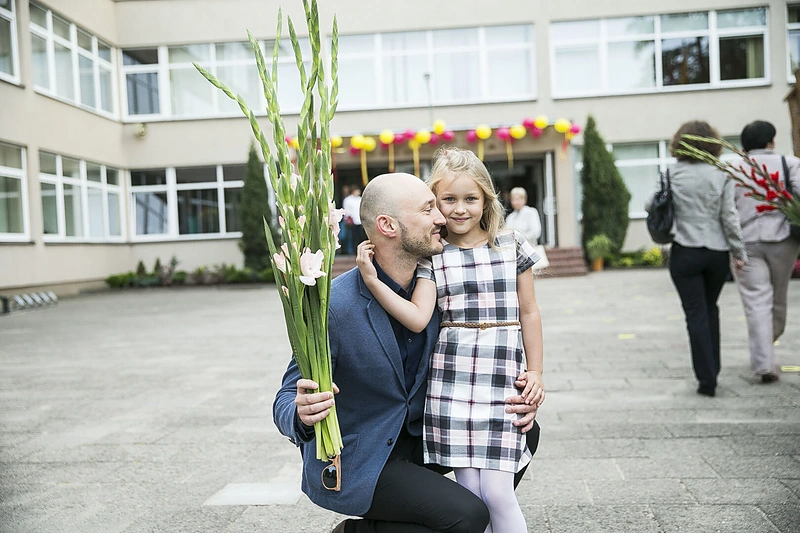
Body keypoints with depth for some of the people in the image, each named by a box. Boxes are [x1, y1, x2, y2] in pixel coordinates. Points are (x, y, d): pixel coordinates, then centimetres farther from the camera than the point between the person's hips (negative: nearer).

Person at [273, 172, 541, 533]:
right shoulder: (335, 304, -25)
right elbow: (287, 402, -19)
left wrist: (513, 395, -11)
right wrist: (303, 415, -44)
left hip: (414, 437, 7)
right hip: (351, 462, -7)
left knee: (524, 432, 0)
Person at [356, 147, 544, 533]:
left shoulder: (512, 245, 6)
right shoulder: (433, 256, 4)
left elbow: (528, 314, 12)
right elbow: (418, 319, -8)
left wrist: (535, 371, 10)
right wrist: (373, 281, -15)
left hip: (503, 374, 0)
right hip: (452, 375, 1)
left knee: (498, 493, -4)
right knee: (470, 494, 4)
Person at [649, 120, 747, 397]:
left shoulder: (671, 173, -6)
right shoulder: (721, 174, -4)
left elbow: (653, 206, -2)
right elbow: (729, 217, -5)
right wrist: (739, 252, 3)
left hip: (685, 253, -2)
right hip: (717, 252, 2)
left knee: (697, 315, 2)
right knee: (710, 310, 20)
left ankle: (707, 379, -1)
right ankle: (712, 370, 27)